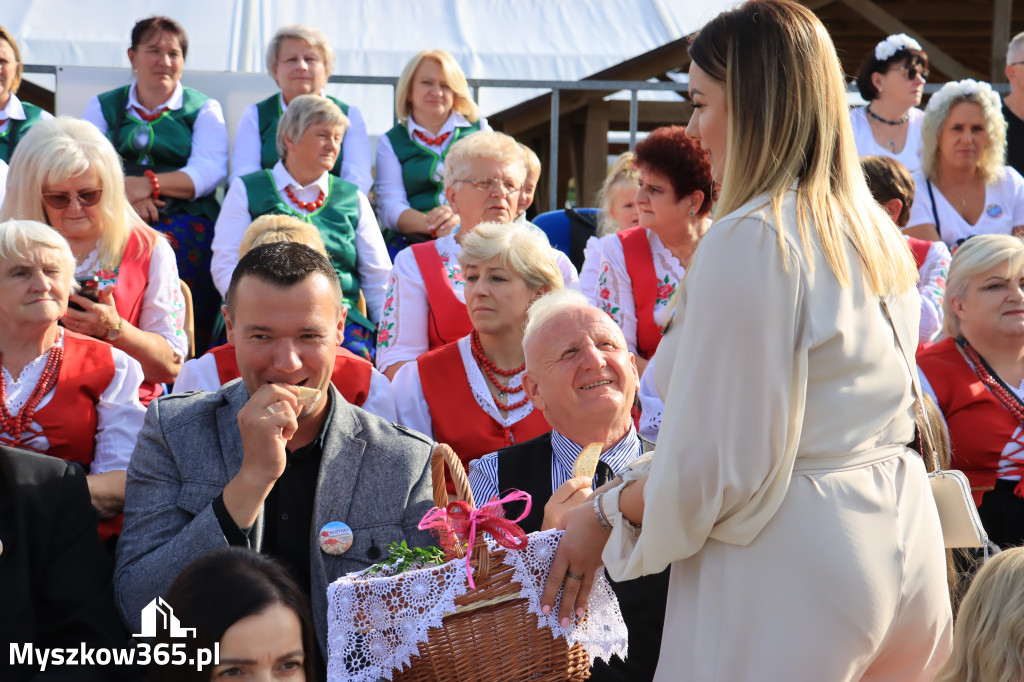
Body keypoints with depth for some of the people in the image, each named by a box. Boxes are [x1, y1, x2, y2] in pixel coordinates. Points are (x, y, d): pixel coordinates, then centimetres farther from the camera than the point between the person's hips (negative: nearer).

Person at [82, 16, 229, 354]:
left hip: (184, 217, -1)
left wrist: (150, 184, -16)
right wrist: (124, 192, -13)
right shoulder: (103, 107, 22)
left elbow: (210, 172, -1)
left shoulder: (203, 109, 16)